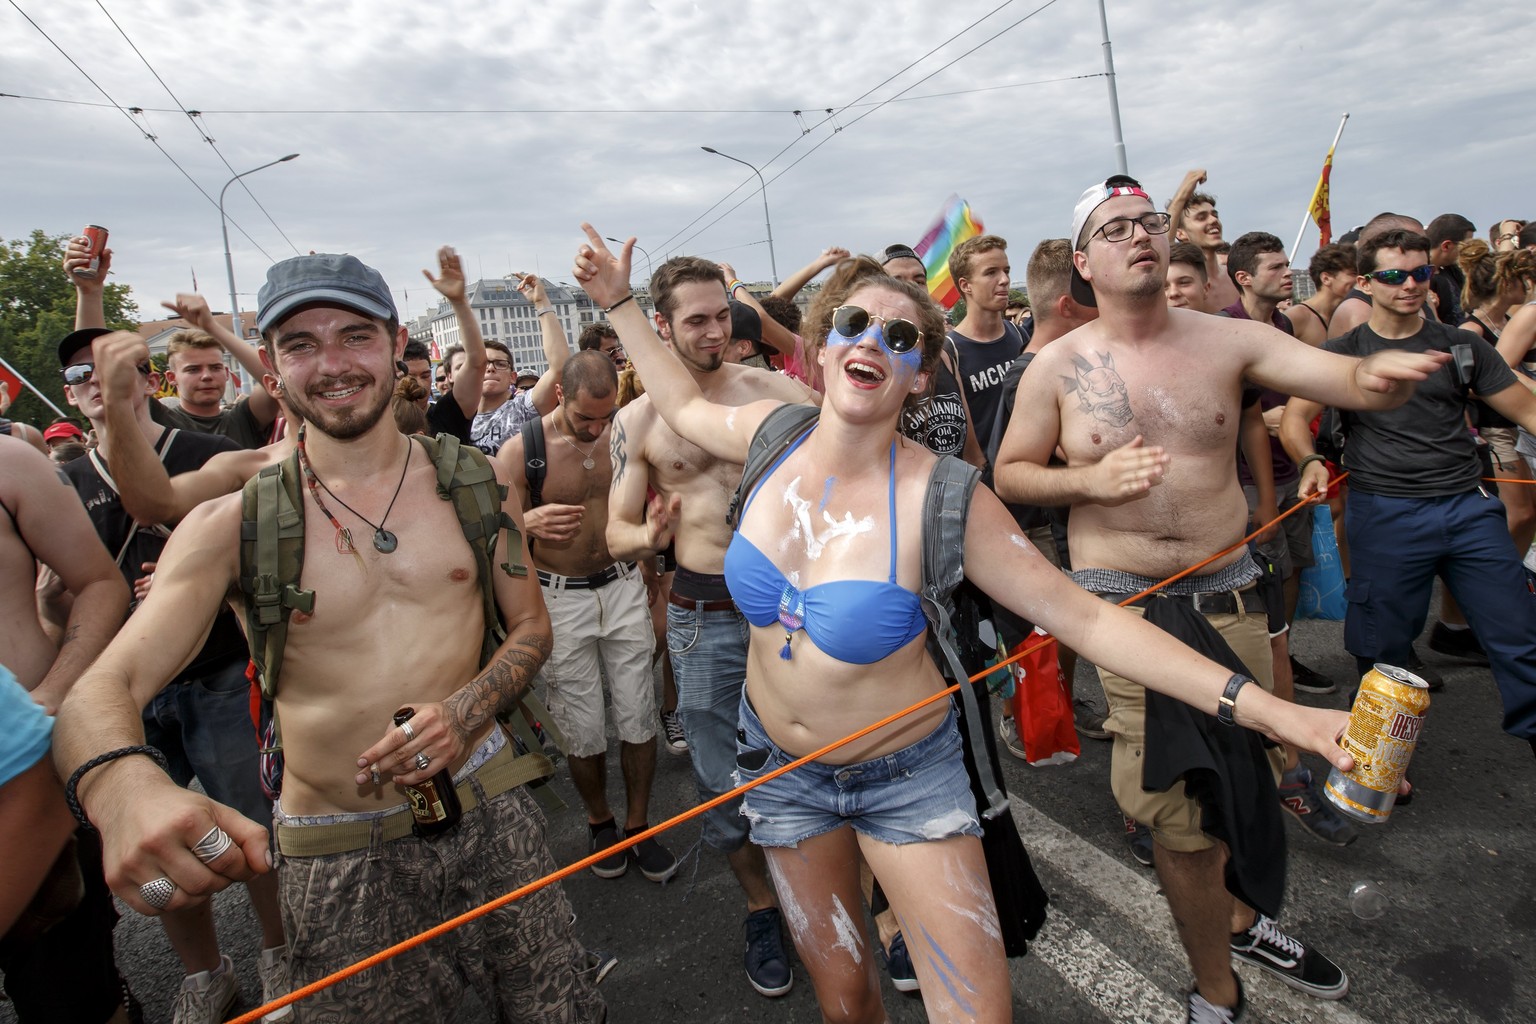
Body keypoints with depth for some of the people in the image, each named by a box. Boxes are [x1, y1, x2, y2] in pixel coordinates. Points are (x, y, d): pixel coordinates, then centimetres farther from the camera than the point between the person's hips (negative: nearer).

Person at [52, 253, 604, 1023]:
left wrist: (466, 710, -14)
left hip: (487, 807, 2)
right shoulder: (232, 525, -5)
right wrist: (119, 783, -35)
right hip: (337, 854, -1)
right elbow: (106, 683, -12)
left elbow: (531, 628, 6)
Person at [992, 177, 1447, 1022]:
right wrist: (1091, 481, -15)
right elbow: (1009, 475, 2)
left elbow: (1350, 379, -8)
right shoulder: (1058, 367, -3)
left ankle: (1245, 920, 51)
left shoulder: (1228, 341, 0)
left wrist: (1382, 374, -31)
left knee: (1249, 767, 20)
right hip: (1125, 603, -2)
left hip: (1229, 591, 3)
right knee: (1180, 808, 5)